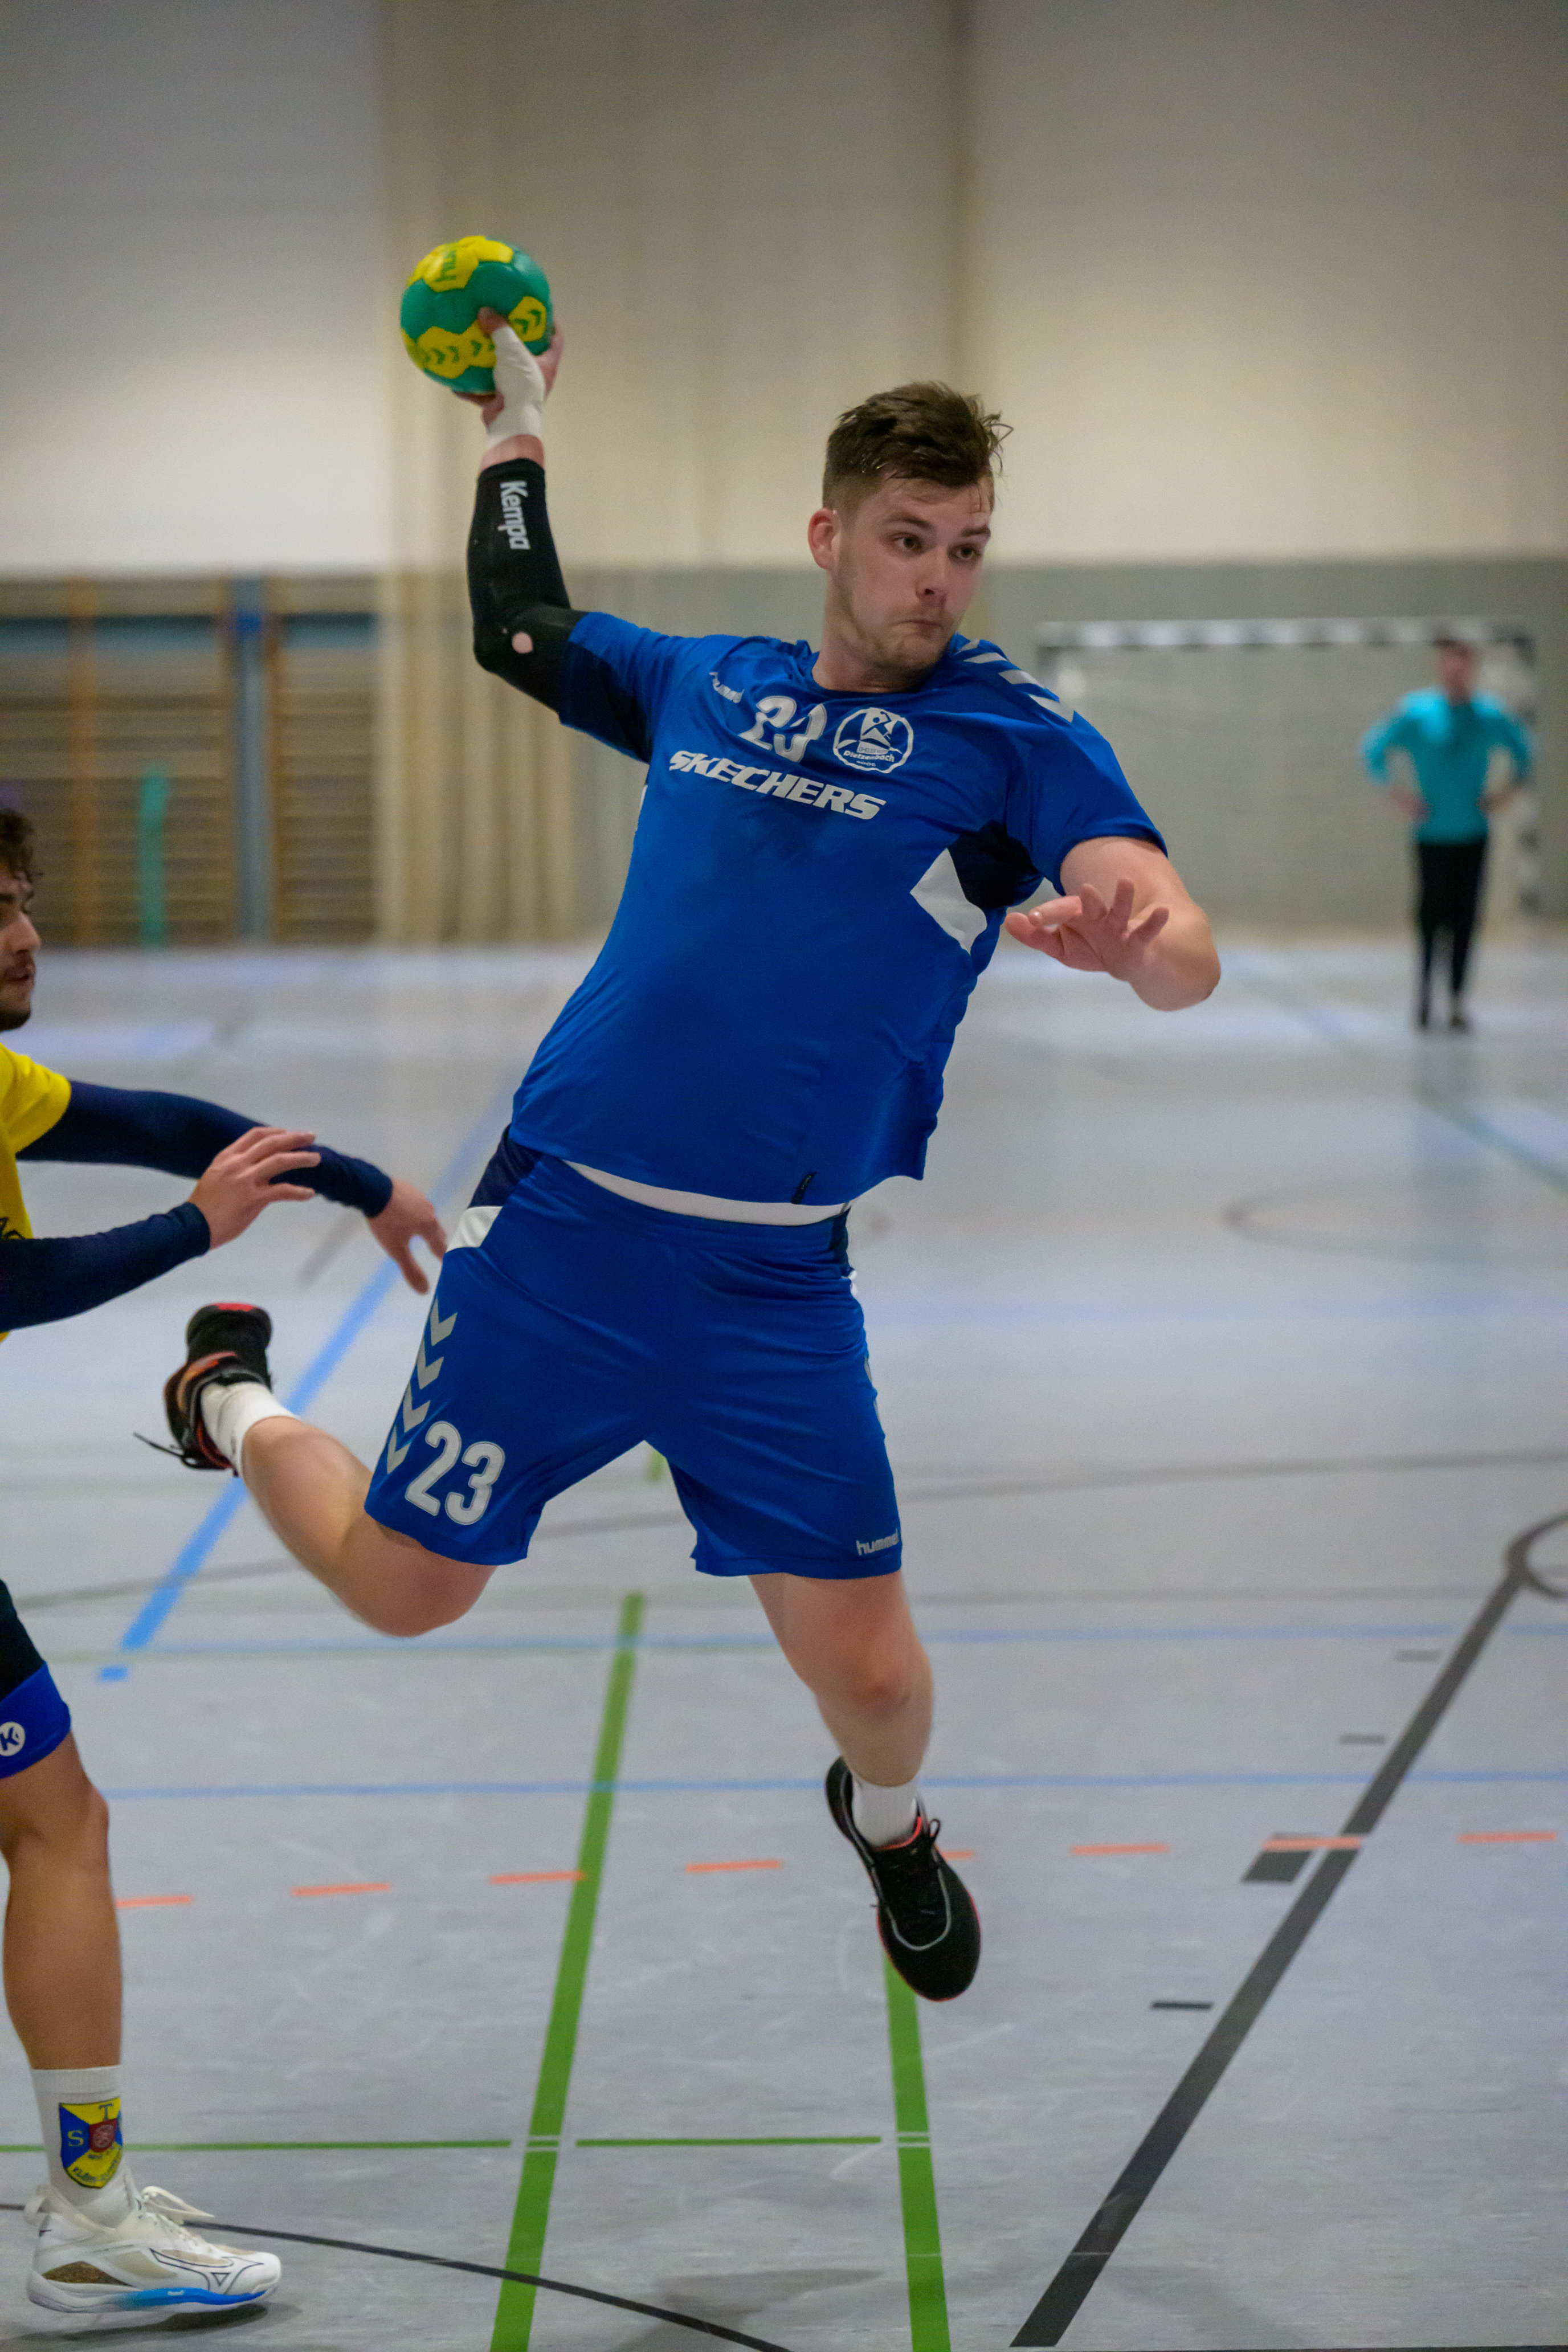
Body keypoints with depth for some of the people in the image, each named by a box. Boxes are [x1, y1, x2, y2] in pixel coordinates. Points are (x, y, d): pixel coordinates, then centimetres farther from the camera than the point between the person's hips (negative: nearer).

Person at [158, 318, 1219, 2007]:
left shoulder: (1014, 738, -3)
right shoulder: (706, 686, 7)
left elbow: (1189, 957, -17)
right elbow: (515, 628, 27)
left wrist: (1135, 940, -40)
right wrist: (515, 422, 29)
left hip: (774, 1288, -2)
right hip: (557, 1230, 2)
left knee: (865, 1672, -4)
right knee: (399, 1592, 8)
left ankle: (887, 1823, 34)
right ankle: (237, 1400, 42)